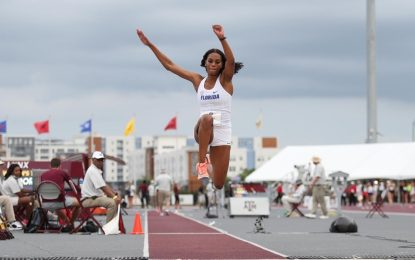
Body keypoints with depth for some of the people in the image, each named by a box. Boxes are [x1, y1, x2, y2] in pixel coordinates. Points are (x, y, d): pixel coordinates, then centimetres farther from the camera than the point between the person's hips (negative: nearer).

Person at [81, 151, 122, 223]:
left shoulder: (98, 171, 19)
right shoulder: (93, 171, -16)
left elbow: (105, 186, 16)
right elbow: (103, 187, -24)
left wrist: (115, 194, 1)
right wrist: (114, 197, -27)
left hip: (96, 197, 11)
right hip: (89, 199, -11)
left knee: (116, 201, 11)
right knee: (112, 203, -26)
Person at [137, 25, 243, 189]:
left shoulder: (225, 80, -2)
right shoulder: (198, 80, 7)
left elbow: (231, 61, -23)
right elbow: (169, 65, 8)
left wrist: (222, 39, -40)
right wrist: (150, 45, 2)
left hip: (222, 134, -1)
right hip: (203, 131, 1)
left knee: (218, 185, -2)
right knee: (207, 118, -39)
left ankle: (210, 167, 35)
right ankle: (202, 163, -28)